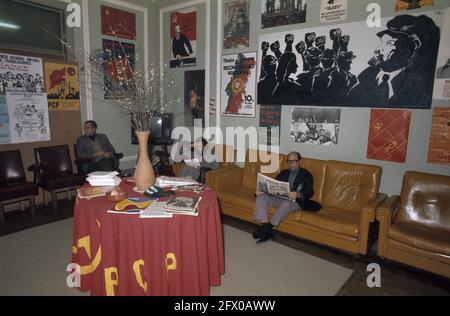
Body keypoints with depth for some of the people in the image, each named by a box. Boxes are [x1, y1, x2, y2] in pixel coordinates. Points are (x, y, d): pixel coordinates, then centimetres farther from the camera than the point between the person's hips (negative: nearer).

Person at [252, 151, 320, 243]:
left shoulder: (306, 174, 7)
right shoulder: (284, 172, 23)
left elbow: (310, 192, -8)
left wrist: (298, 194, -31)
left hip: (296, 201, -5)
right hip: (279, 198, 5)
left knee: (286, 203, -39)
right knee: (261, 197, -19)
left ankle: (269, 227, -29)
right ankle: (265, 226, -28)